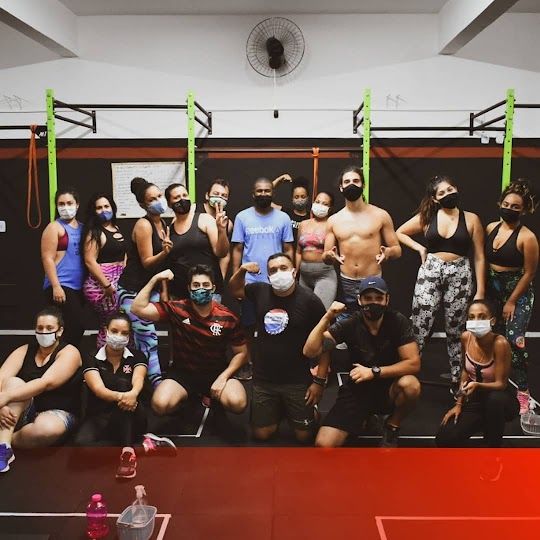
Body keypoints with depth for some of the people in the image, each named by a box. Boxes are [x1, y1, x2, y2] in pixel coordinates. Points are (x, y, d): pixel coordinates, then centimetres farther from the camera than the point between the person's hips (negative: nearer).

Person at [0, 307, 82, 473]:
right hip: (21, 413, 4)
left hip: (57, 413, -4)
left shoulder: (69, 353, -9)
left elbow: (46, 383, -26)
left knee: (47, 428, -39)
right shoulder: (24, 351, 5)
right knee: (13, 382, -24)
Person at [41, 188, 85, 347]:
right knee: (76, 326, -13)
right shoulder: (54, 227, -4)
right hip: (61, 286, -7)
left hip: (78, 286, 7)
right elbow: (47, 259, -11)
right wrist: (56, 286, -19)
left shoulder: (81, 227, 14)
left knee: (76, 326, 9)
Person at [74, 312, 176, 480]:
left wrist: (132, 394, -45)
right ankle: (144, 445, -22)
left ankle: (128, 451, -37)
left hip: (130, 419, 0)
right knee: (81, 444, -35)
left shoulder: (137, 357, 4)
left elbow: (138, 380, -19)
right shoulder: (91, 359, 0)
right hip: (99, 418, 0)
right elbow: (98, 389, -19)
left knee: (122, 383, -30)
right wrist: (119, 397, -43)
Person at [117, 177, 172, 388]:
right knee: (149, 341, -9)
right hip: (132, 291, -8)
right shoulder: (143, 225, -16)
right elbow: (147, 262, -19)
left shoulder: (163, 224, 8)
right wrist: (164, 253, -33)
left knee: (142, 341, 11)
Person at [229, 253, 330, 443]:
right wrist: (241, 270, -6)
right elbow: (235, 288, 16)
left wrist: (319, 380, -13)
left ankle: (311, 410, 35)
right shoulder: (260, 291, -5)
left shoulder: (310, 300, -15)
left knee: (304, 436, 4)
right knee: (262, 434, 11)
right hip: (263, 380, 3)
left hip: (298, 381, -3)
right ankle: (280, 410, 41)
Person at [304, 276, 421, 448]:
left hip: (388, 387, 1)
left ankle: (392, 426, -3)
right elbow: (310, 351, -20)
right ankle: (364, 416, 11)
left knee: (410, 385, -36)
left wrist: (374, 372, -25)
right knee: (323, 444, -19)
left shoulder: (398, 321, -13)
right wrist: (327, 317, -29)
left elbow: (414, 363, -17)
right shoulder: (349, 324, -12)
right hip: (357, 390, 0)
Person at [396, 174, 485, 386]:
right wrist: (420, 248, 1)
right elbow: (400, 233, 15)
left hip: (460, 276, 0)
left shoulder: (471, 219, 2)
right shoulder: (426, 217, 3)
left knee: (455, 331, 8)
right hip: (429, 273, 0)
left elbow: (479, 257, 3)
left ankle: (457, 379, 20)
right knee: (419, 328, -4)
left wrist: (480, 291, -1)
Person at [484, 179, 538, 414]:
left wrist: (512, 301, -10)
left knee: (514, 340, -14)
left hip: (518, 292, -5)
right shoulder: (490, 228, 1)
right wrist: (481, 290, 6)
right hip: (493, 289, 5)